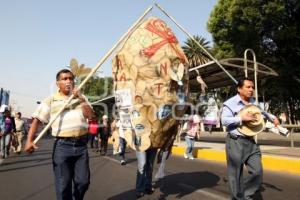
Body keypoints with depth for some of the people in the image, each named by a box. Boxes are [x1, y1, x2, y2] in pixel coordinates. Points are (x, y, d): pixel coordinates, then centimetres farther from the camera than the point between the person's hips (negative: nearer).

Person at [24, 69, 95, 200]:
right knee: (63, 185, 3)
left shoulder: (81, 98, 13)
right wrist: (29, 140, -15)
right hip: (62, 146, -3)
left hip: (81, 145, 3)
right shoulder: (51, 101, 3)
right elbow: (37, 120, -3)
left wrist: (81, 99, -8)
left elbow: (90, 115, 1)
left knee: (83, 181, 9)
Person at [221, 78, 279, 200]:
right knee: (236, 174, 3)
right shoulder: (230, 103, -8)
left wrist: (272, 117, 21)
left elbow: (261, 112, 35)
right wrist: (242, 118, -23)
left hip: (251, 142, 7)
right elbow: (224, 120, -18)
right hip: (236, 142, -6)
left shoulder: (253, 102, 15)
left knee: (257, 172, 1)